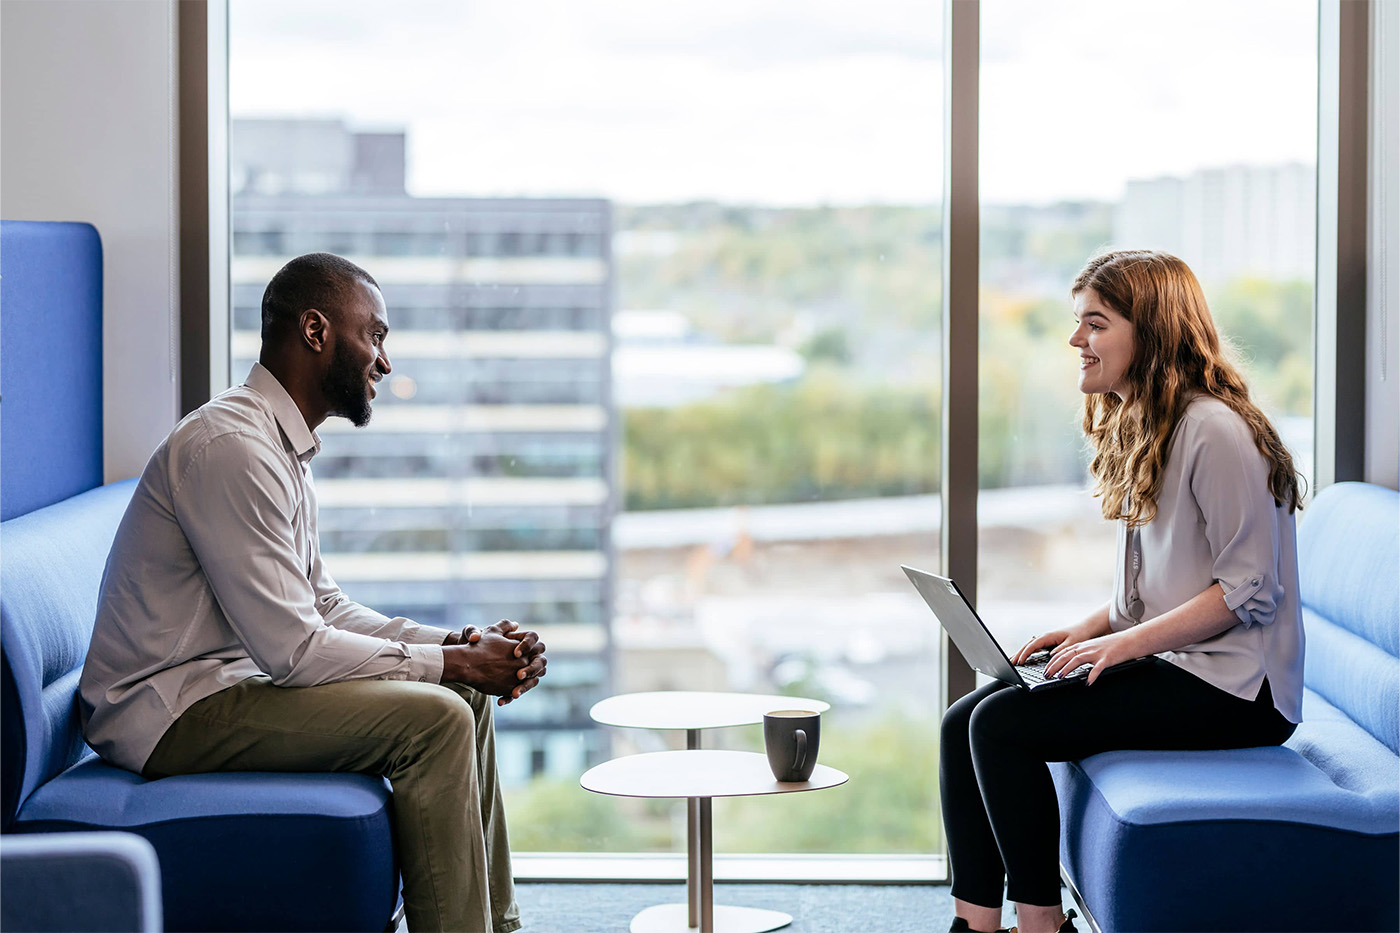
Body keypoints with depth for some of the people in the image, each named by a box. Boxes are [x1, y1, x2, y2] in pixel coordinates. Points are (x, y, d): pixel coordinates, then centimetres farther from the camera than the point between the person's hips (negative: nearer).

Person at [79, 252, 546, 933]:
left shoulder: (284, 449, 13)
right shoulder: (229, 446, -21)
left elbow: (327, 608, 16)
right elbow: (290, 648, -24)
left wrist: (458, 643, 2)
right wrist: (449, 662, -15)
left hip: (229, 681, 11)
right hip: (168, 714, -11)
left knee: (465, 696, 11)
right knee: (432, 718, -21)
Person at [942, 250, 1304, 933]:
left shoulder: (1213, 430, -16)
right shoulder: (1135, 429, 15)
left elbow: (1249, 588, -18)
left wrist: (1125, 642, -20)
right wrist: (1089, 629, 4)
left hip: (1231, 686, -9)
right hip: (1165, 664, 10)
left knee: (1003, 724, -21)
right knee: (963, 723, -5)